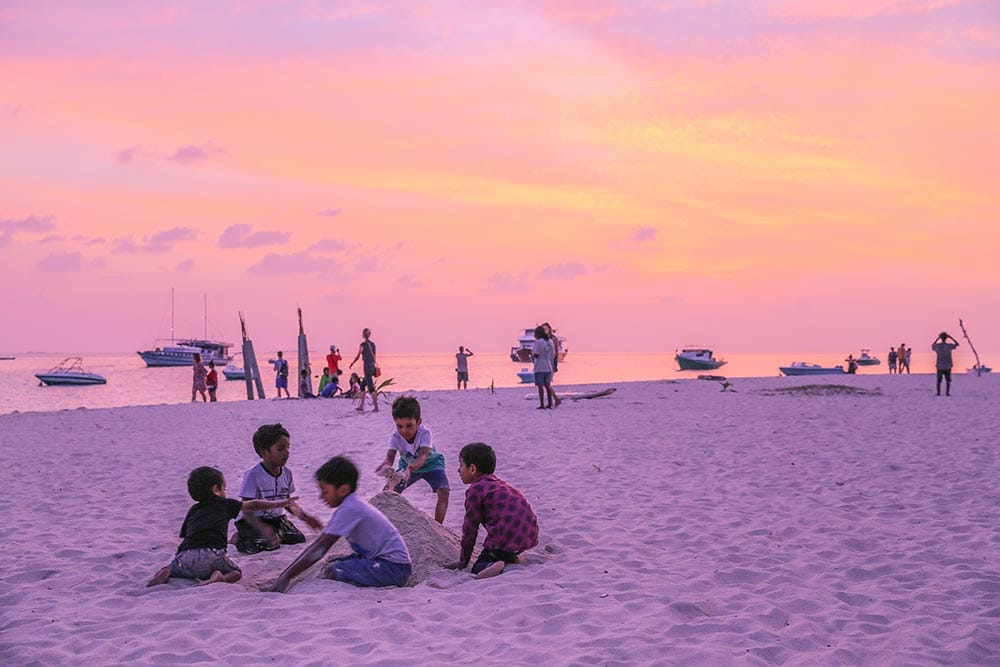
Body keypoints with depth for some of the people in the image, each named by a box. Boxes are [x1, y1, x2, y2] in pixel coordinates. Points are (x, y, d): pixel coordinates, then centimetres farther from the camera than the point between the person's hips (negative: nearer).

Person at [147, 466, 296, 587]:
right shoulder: (224, 504, 19)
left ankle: (164, 574, -11)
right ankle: (219, 577, -14)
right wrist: (281, 503, 36)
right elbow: (253, 505, 26)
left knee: (171, 569, 25)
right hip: (212, 554, -2)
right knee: (236, 572, 19)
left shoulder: (193, 510, 27)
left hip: (186, 555, 2)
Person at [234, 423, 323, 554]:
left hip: (276, 518, 6)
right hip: (254, 520, -6)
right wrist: (263, 529, -39)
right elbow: (246, 510, -23)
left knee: (298, 539, -10)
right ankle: (239, 538, 0)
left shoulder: (287, 472, -1)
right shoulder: (253, 475, -21)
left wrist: (305, 517, -3)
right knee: (271, 544, -27)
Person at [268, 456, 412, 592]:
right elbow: (317, 544, 12)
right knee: (332, 563, 8)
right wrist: (285, 574, 9)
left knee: (332, 571, -20)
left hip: (395, 568, -10)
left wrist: (287, 577, -14)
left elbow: (320, 549, -18)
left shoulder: (349, 510, -17)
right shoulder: (351, 506, 11)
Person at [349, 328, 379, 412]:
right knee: (362, 386, 17)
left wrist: (352, 363, 12)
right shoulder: (373, 344, 9)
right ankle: (361, 406, 18)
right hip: (372, 366, 7)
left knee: (371, 387, -7)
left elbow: (358, 356, -4)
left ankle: (376, 407, -10)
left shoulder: (363, 344, -10)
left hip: (367, 366, -7)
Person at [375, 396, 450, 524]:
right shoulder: (395, 437, -27)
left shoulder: (424, 433, -36)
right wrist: (386, 466, -64)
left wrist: (409, 469, -70)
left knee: (444, 492, -26)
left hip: (431, 462, -3)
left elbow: (422, 457, -50)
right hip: (407, 465, 3)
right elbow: (389, 457, -38)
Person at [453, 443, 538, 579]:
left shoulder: (475, 490, -2)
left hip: (505, 538, -8)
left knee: (478, 569, 3)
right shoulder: (499, 484, 25)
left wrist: (462, 562, 10)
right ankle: (509, 558, 6)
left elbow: (470, 528, 1)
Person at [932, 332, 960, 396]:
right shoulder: (949, 346, -10)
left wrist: (938, 338, 16)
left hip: (939, 366, 1)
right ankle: (947, 392, 2)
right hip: (947, 366, -1)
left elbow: (932, 345, 19)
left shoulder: (937, 346, -7)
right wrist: (951, 337, 7)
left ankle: (938, 392, 6)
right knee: (948, 380, 8)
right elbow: (957, 344, 9)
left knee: (939, 380, 9)